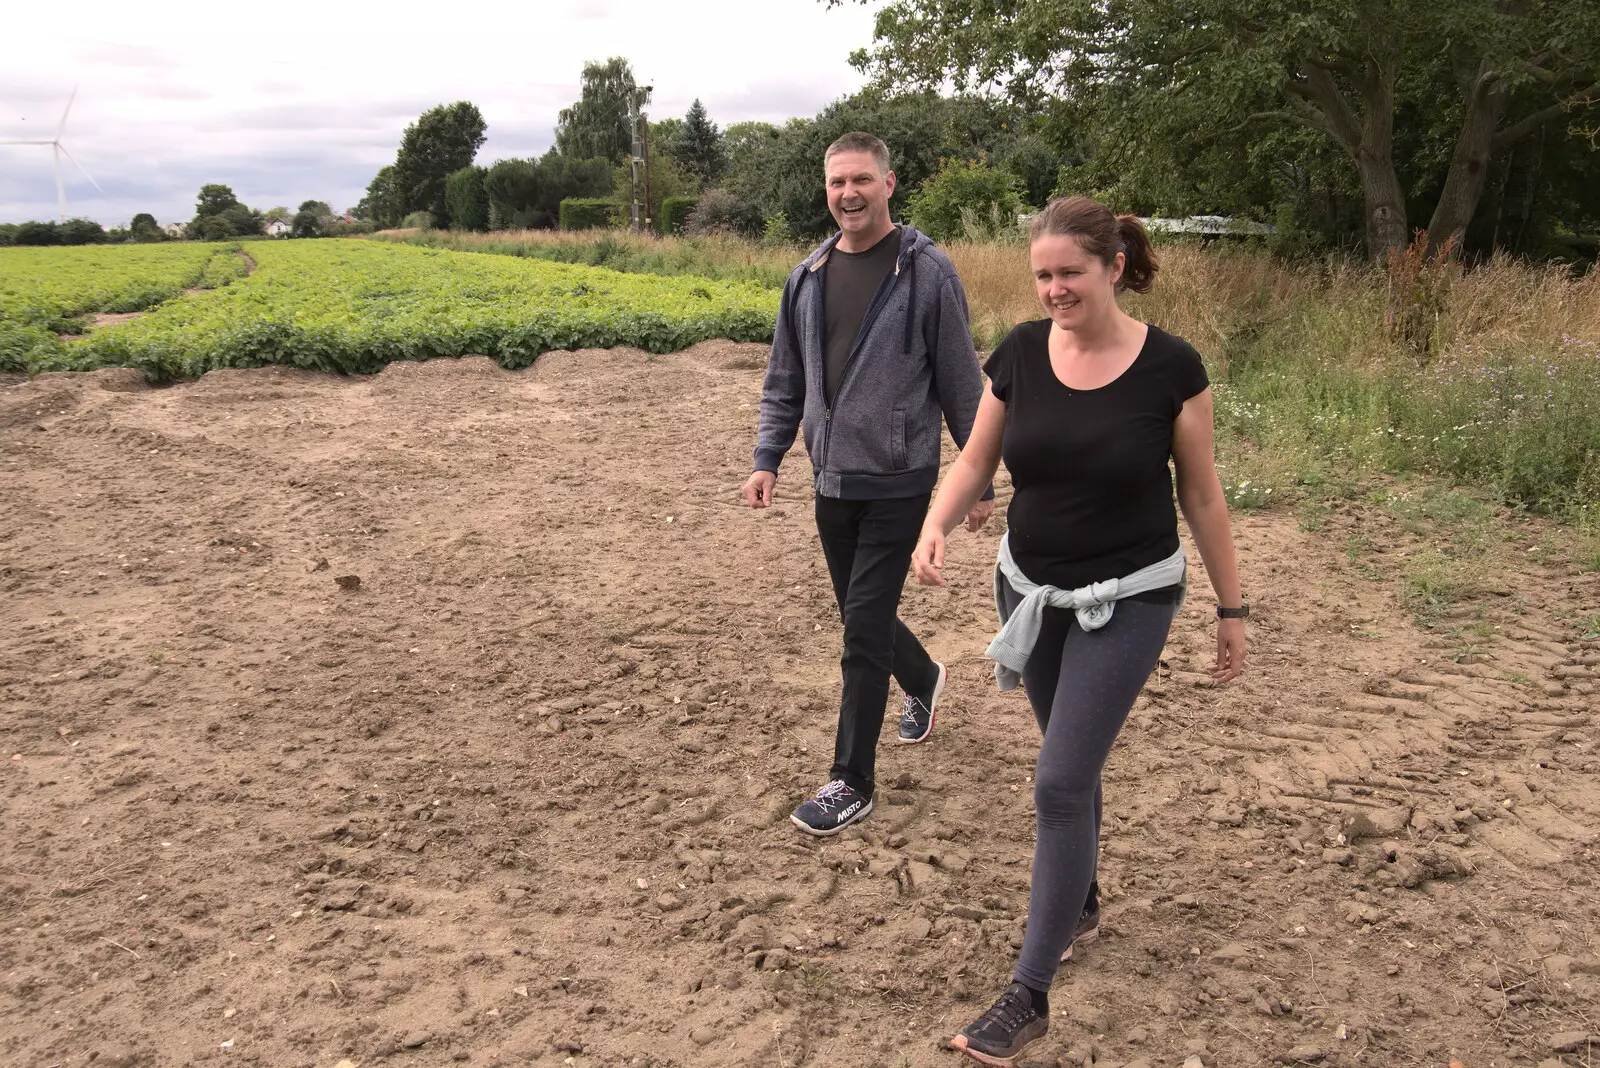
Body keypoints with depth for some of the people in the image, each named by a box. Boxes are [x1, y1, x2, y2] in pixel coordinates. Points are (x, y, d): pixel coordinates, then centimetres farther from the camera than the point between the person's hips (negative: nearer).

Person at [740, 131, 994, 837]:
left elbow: (961, 384, -4)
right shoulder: (808, 276, 8)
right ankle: (924, 680, 48)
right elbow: (784, 382, 14)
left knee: (864, 628, -5)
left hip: (897, 484, -5)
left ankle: (851, 784, 8)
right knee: (864, 618, 17)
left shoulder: (926, 272, -7)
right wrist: (766, 459, 3)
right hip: (831, 485, 6)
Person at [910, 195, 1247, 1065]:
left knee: (1060, 782, -8)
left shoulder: (1169, 366, -14)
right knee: (1072, 762, 20)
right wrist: (935, 529, -19)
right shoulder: (1020, 353, -6)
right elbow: (976, 460, 1)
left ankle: (1029, 997, 4)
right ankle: (1081, 901, 46)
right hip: (1030, 590, 4)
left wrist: (1231, 608, 1)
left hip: (1128, 600, -4)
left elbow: (1200, 493, -5)